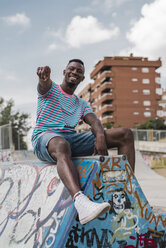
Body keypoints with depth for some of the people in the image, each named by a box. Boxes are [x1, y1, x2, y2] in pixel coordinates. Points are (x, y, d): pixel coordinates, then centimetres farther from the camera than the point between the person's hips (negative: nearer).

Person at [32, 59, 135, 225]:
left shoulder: (82, 104, 25)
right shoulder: (50, 89, 14)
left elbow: (94, 121, 4)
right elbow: (44, 83, -13)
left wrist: (100, 136, -21)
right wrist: (44, 75, -40)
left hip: (72, 139, 5)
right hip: (44, 138, -5)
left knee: (126, 134, -9)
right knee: (62, 145, -44)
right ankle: (80, 201, -67)